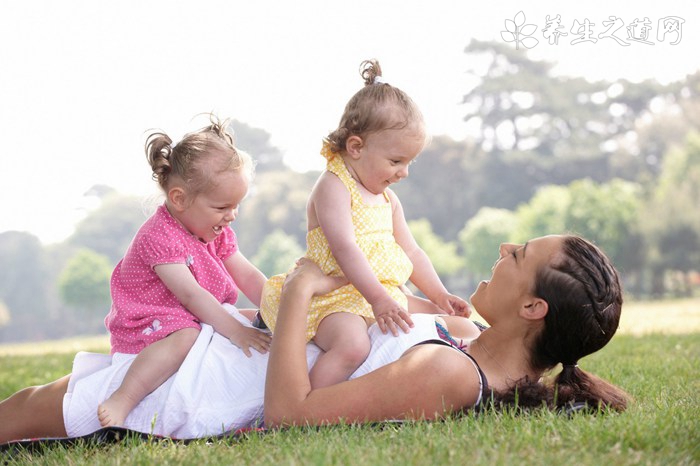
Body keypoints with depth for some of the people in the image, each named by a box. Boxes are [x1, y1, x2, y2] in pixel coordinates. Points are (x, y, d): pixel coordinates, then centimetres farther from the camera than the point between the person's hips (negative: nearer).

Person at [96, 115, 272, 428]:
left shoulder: (218, 233, 7)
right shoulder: (159, 237, -22)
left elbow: (248, 277, 6)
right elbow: (190, 295, -29)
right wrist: (235, 331, -33)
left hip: (199, 319, 9)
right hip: (147, 325, -9)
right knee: (185, 336, -40)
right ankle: (121, 400, -44)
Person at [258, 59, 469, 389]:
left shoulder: (388, 199, 17)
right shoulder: (333, 187, -11)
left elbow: (411, 252, 20)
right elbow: (344, 248, -23)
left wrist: (439, 296, 8)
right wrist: (378, 298, -30)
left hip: (384, 295, 10)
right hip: (335, 298, -10)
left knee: (437, 317, 11)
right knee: (352, 345, -36)